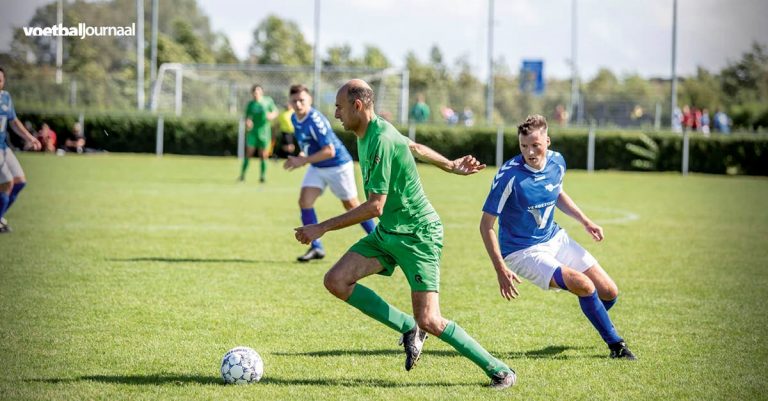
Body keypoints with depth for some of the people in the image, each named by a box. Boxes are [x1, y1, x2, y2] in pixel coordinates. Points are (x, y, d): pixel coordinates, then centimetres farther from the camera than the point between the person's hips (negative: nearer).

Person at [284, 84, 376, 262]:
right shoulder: (294, 119, 0)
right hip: (317, 167, 8)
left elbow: (329, 151, -31)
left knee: (351, 205, 4)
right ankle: (316, 248, -4)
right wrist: (300, 157, 3)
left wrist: (303, 161, -29)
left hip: (338, 165, -8)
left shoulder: (315, 120, -27)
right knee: (304, 201, -8)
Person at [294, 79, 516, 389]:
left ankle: (499, 370, 3)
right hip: (387, 233, 10)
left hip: (418, 235, -10)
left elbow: (374, 207, -26)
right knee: (336, 281, -7)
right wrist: (451, 166, 35)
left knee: (429, 321, -14)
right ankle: (409, 329, 5)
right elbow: (414, 147, 23)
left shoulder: (381, 140, -25)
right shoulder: (369, 131, 5)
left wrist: (322, 228, -21)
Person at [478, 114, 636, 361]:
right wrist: (500, 269, -25)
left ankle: (601, 325, 39)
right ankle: (615, 344, -4)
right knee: (584, 285, -25)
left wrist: (585, 222, 12)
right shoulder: (509, 175, -25)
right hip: (522, 252, -6)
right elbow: (486, 225, -20)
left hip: (555, 239, 6)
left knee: (609, 293, 3)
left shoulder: (557, 162, -6)